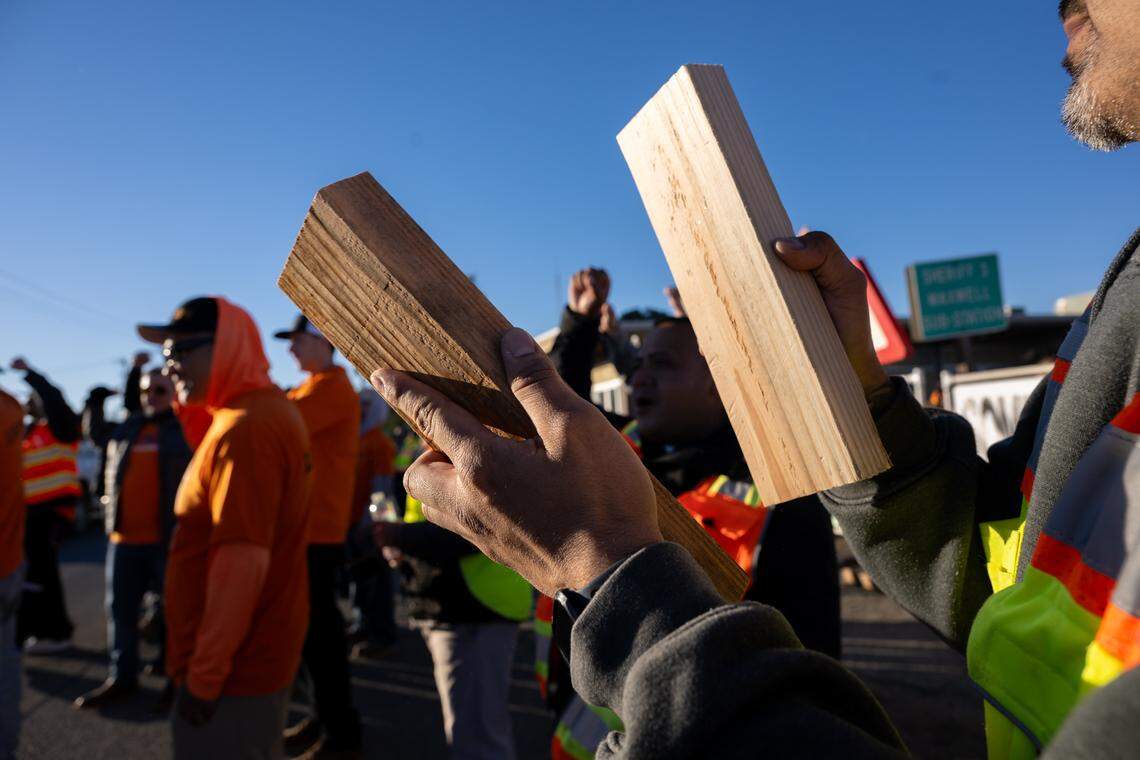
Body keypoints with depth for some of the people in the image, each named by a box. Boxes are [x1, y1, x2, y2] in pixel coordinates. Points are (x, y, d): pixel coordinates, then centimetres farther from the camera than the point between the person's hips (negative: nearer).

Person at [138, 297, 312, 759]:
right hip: (254, 654, 10)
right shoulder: (270, 410, 11)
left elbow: (244, 557, -27)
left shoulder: (246, 425, -22)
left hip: (234, 667, -10)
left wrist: (206, 672, -21)